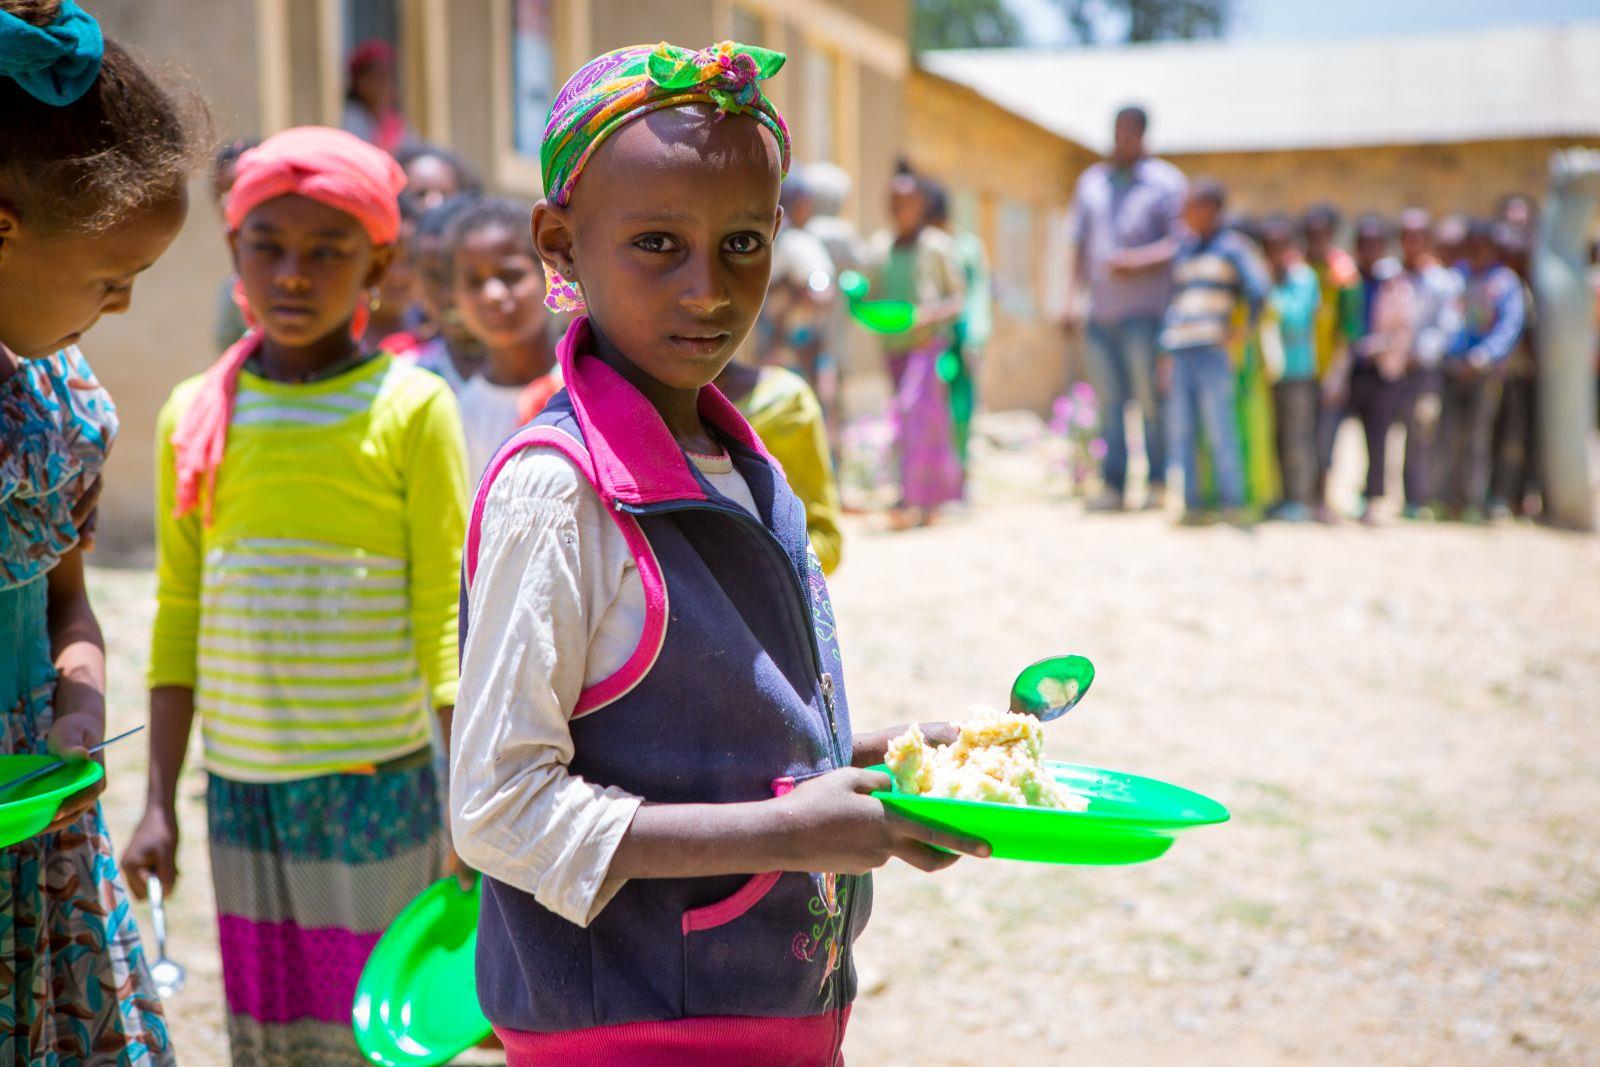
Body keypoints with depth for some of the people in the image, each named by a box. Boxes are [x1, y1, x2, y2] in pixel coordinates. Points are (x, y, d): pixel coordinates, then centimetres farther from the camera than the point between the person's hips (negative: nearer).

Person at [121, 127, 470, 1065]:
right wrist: (160, 803, 8)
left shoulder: (412, 409, -5)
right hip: (240, 782, 4)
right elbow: (179, 624, 9)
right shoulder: (195, 416, 6)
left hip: (377, 779, -4)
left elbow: (446, 624, -5)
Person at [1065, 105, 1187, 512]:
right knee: (1108, 400, 5)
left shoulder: (1165, 181, 3)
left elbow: (1179, 244, -4)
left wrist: (1137, 260, -19)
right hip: (1101, 309, 5)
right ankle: (1113, 486, 9)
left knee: (1151, 397, -4)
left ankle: (1159, 484, 4)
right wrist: (1073, 298, 12)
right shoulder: (1092, 181, 18)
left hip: (1144, 309, -5)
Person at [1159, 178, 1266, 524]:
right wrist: (1167, 352, 15)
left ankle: (1232, 504, -2)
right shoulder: (1185, 248, 18)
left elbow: (1257, 290, -9)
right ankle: (1191, 503, 8)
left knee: (1219, 429, -6)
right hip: (1181, 352, 6)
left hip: (1213, 352, -6)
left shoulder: (1232, 247, -1)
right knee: (1180, 431, 4)